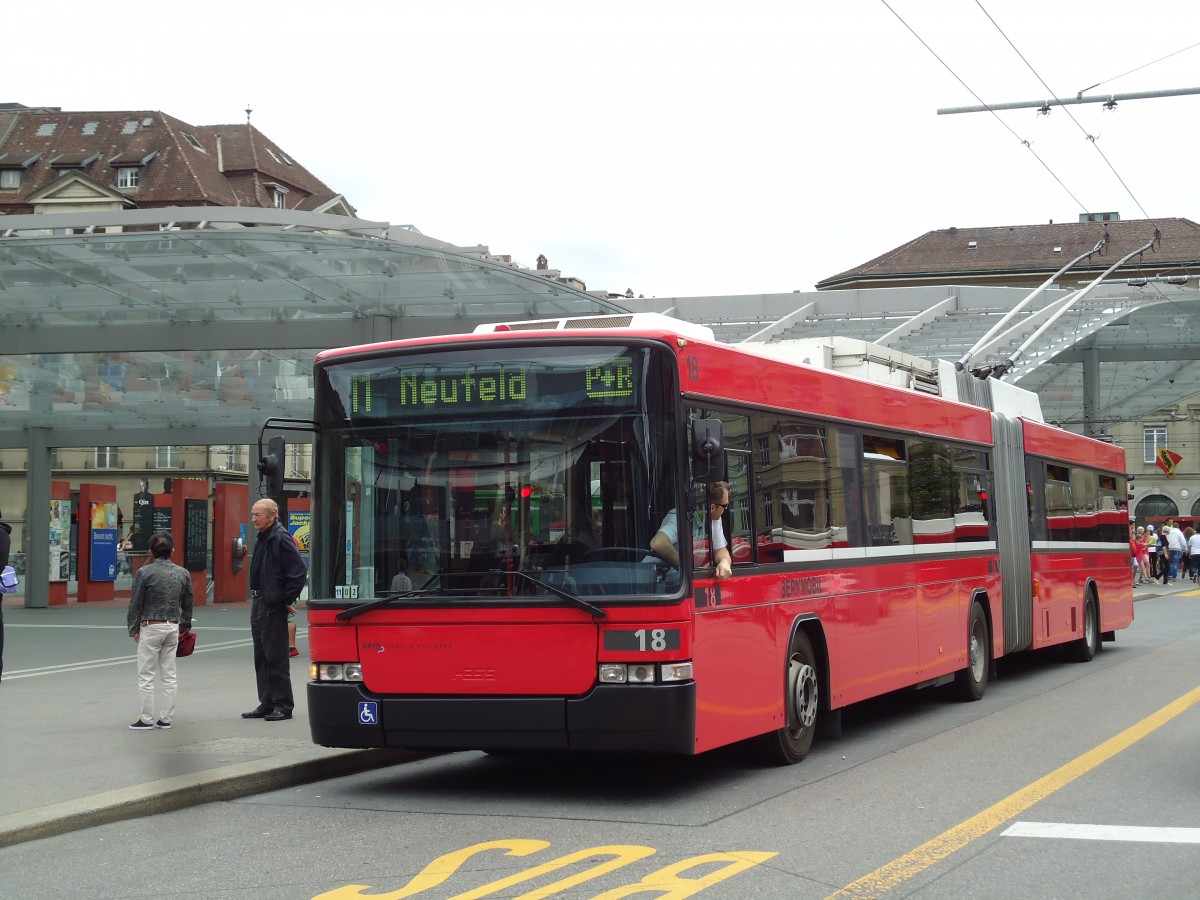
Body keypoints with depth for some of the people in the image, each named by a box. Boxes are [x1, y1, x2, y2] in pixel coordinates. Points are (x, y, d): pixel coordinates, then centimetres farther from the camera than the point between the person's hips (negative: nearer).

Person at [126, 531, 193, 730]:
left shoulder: (145, 572, -9)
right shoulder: (183, 573, 4)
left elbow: (136, 603, -6)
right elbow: (187, 604, 11)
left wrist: (133, 629, 3)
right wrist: (185, 626, 22)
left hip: (151, 627, -5)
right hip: (173, 627, 5)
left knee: (146, 676, 2)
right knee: (169, 675, 9)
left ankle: (146, 719, 3)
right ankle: (165, 718, 11)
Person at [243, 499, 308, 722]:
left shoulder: (281, 539, -16)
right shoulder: (263, 539, 14)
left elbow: (299, 572, -22)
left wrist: (287, 599, -16)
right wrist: (255, 598, 17)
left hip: (273, 607, -10)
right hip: (259, 604, 10)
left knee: (276, 658, -6)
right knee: (261, 657, 14)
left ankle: (283, 705, 1)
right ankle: (267, 704, 21)